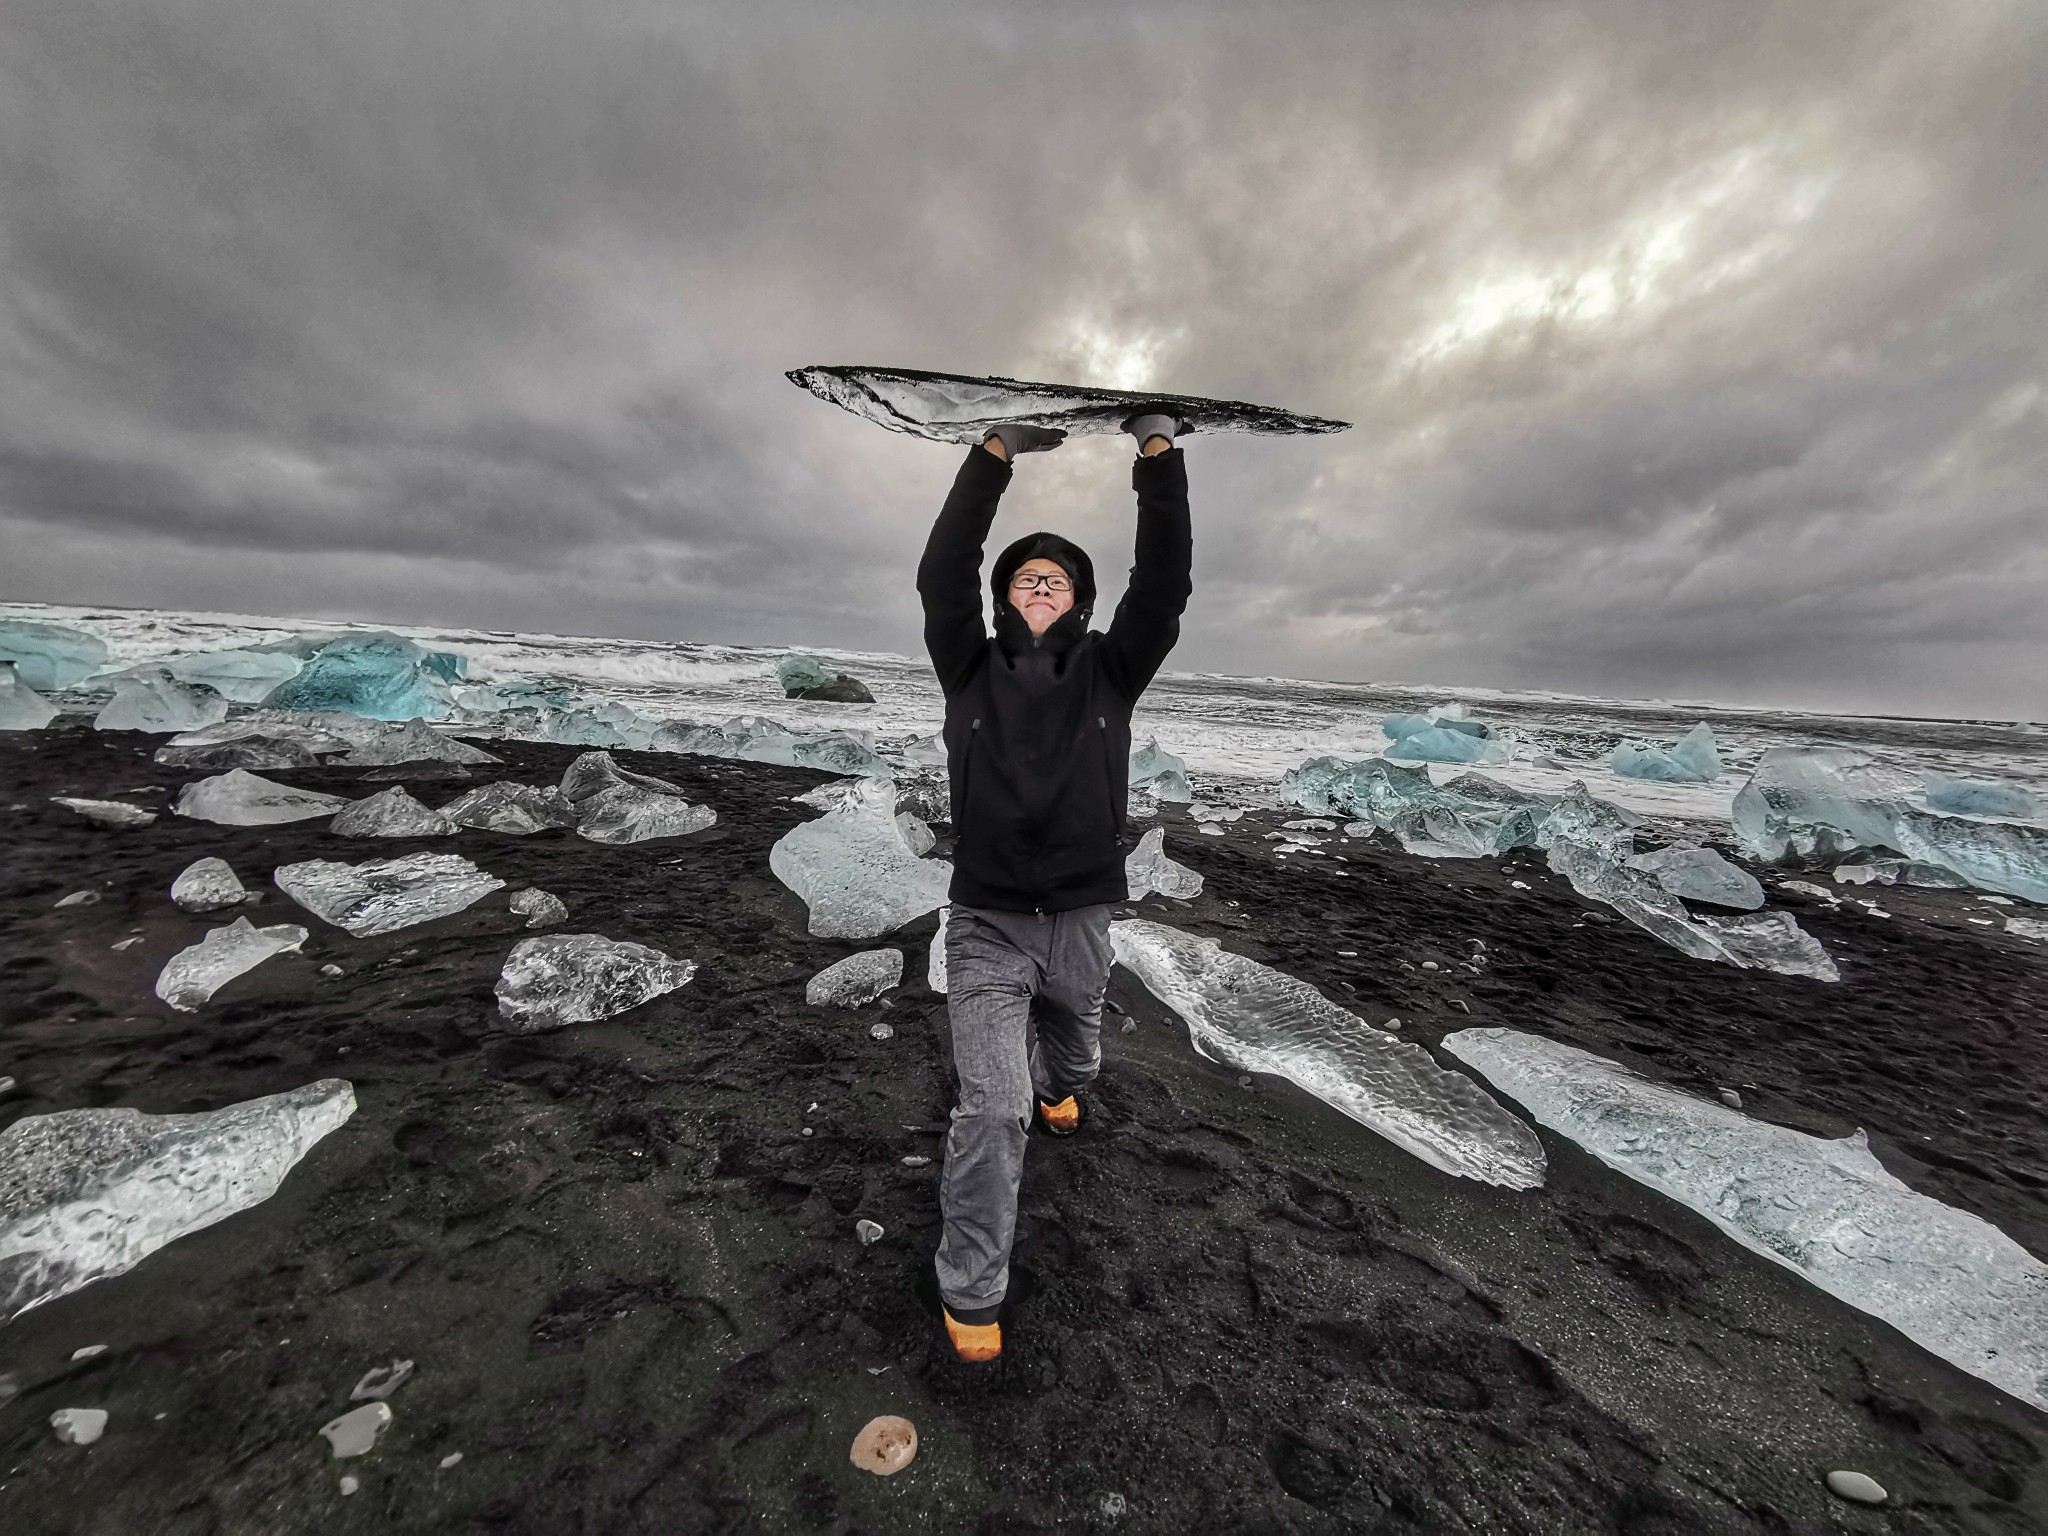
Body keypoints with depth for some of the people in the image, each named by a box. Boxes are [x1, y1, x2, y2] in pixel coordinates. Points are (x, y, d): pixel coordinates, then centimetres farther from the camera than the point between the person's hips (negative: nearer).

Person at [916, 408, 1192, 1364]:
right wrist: (996, 454, -15)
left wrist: (1159, 458, -14)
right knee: (993, 1109, -7)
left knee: (1075, 1061, 26)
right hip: (986, 925, -2)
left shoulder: (1107, 670, 2)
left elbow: (1164, 583, -9)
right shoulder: (971, 667, 0)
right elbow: (942, 574, -12)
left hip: (1079, 921, 3)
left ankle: (1053, 1089, 64)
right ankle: (970, 1293, 15)